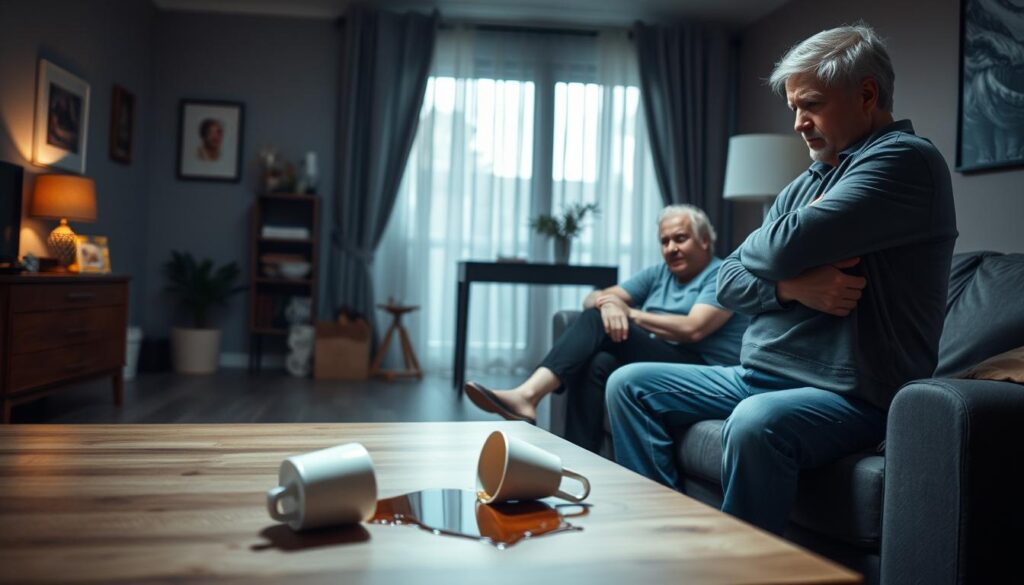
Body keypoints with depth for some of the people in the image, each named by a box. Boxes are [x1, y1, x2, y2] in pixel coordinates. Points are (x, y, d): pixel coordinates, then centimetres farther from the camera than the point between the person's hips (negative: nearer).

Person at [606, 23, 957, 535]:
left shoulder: (905, 159, -11)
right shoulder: (809, 181, 16)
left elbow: (784, 247, -24)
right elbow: (729, 282, 9)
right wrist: (791, 285, -12)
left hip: (853, 397, -9)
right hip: (759, 378, 9)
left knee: (756, 423, -39)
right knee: (630, 385, 4)